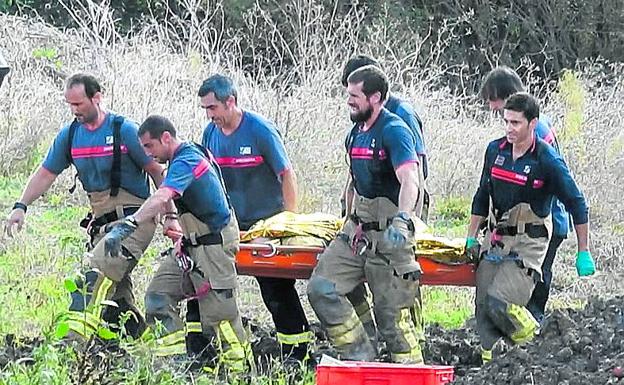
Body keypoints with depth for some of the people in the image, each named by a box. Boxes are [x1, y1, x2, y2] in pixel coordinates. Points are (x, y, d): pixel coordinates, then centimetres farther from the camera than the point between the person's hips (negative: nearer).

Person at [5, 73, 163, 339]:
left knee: (101, 270, -27)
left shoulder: (124, 130, -8)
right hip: (101, 222, 8)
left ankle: (78, 333, -39)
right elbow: (46, 173, 15)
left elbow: (156, 171, -3)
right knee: (115, 291, 7)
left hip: (133, 217, -8)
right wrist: (21, 206, 5)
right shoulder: (69, 135, 9)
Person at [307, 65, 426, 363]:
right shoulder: (357, 133, 13)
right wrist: (350, 221, 27)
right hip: (357, 231, 9)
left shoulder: (394, 131, -15)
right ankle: (358, 355, 4)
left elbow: (410, 181, -29)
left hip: (389, 236, -9)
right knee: (321, 288, -2)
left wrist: (401, 221, -44)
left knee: (392, 312, -7)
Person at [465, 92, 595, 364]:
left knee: (499, 302, -20)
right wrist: (471, 238, 14)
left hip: (529, 242, -6)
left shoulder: (547, 160, -13)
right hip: (495, 239, 6)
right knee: (483, 306, -1)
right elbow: (482, 196, 16)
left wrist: (583, 254, -5)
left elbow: (577, 204, -6)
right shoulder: (495, 150, 3)